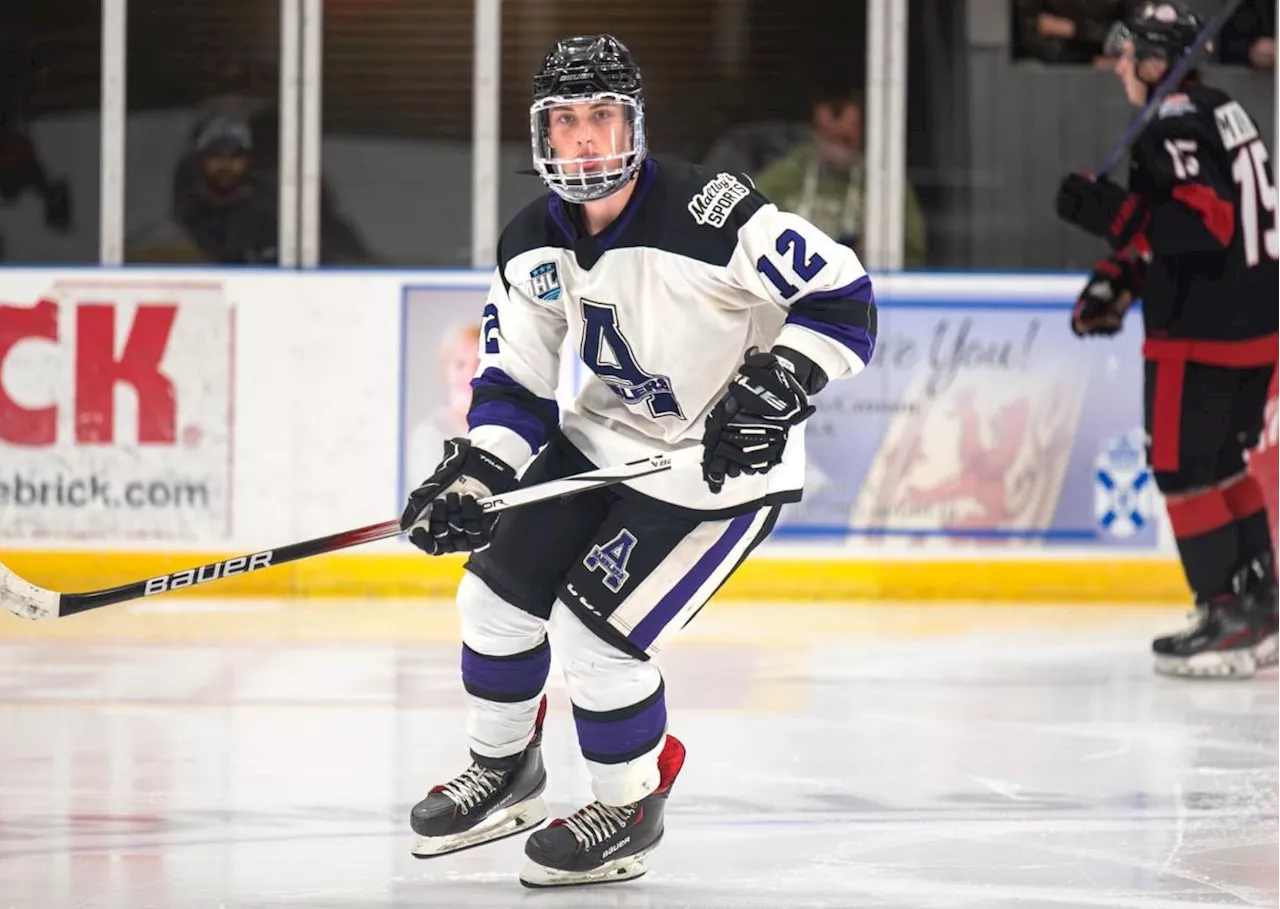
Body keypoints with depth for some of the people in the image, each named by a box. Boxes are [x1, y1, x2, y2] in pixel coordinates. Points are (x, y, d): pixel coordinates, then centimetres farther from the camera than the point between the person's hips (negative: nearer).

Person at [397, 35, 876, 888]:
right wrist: (472, 477, -13)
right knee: (499, 591, 6)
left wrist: (774, 388, -36)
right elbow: (515, 383, 2)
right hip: (601, 438, 7)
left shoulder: (707, 213, -28)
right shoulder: (532, 245, -5)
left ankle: (632, 809, 10)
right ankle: (504, 771, 32)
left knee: (593, 627, -15)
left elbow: (842, 295, -26)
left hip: (724, 462, -7)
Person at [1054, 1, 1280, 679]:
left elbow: (1204, 220, -28)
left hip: (1202, 332, -10)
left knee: (1182, 467, -4)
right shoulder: (1221, 113, 16)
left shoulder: (1177, 127, -16)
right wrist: (1118, 280, 18)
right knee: (1221, 464, 19)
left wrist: (1106, 210, -31)